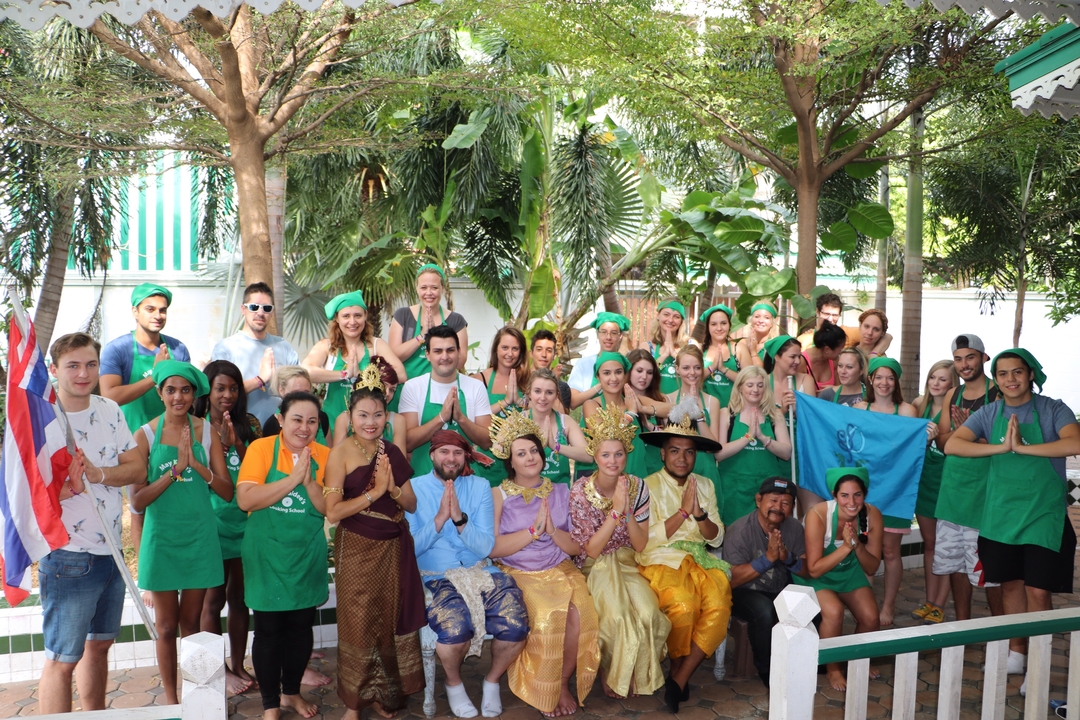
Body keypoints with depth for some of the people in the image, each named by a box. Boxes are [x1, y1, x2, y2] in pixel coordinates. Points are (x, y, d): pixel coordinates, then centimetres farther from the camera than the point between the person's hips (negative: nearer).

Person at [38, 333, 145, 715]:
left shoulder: (110, 410, 3)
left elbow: (137, 468, -1)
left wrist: (97, 473, -19)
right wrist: (70, 486, -33)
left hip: (110, 551, 6)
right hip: (67, 557, -6)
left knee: (99, 644, 20)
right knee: (62, 659, 2)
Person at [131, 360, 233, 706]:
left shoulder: (206, 432, -1)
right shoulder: (146, 435, -6)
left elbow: (227, 492, -6)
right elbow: (137, 500, -11)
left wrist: (195, 463, -19)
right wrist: (176, 468, -21)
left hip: (199, 537, 1)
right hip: (162, 538, -1)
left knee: (191, 623, 13)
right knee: (167, 626, 10)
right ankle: (171, 699, 26)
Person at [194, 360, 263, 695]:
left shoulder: (249, 424, 2)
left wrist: (236, 442, -17)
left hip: (246, 519, 3)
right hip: (213, 520, -3)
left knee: (239, 596, 13)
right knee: (214, 598, 7)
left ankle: (239, 665, 27)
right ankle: (219, 669, 22)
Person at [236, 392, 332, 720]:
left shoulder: (324, 456, -2)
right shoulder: (261, 448, -9)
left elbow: (329, 509, -5)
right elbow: (246, 500, -20)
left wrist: (310, 482, -21)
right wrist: (293, 479, -25)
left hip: (307, 554, 3)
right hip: (267, 554, -3)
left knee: (301, 625, 13)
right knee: (268, 629, 5)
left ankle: (291, 691, 33)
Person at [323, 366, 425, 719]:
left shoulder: (392, 452, 4)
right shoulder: (341, 453, -10)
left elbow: (412, 504, 6)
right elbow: (333, 512, -18)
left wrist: (393, 488, -12)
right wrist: (374, 491, -21)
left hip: (395, 549, 4)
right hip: (357, 550, -4)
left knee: (392, 621, 11)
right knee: (359, 624, 6)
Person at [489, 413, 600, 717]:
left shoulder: (561, 492, 10)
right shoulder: (498, 495, 2)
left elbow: (579, 547, 5)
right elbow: (492, 548, -10)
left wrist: (553, 530, -13)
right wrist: (533, 530, -17)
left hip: (560, 571, 3)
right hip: (517, 574, -2)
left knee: (579, 613, -26)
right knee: (545, 617, -29)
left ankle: (564, 682, -2)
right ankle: (543, 689, -4)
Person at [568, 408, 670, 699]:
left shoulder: (637, 486, -4)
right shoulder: (580, 492, -13)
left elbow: (640, 545, -4)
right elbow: (590, 550, -14)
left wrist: (627, 511, -20)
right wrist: (615, 511, -24)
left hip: (626, 565, 3)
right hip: (594, 568, -2)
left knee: (647, 611, -25)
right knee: (617, 614, -28)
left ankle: (640, 676, 1)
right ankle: (615, 681, -1)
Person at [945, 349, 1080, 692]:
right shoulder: (989, 413, 2)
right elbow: (951, 445, -11)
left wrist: (1022, 447, -24)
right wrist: (1001, 447, -19)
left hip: (1044, 514, -3)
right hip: (1001, 513, 3)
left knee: (1037, 590, -3)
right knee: (1011, 584, 14)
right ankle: (1016, 651, 30)